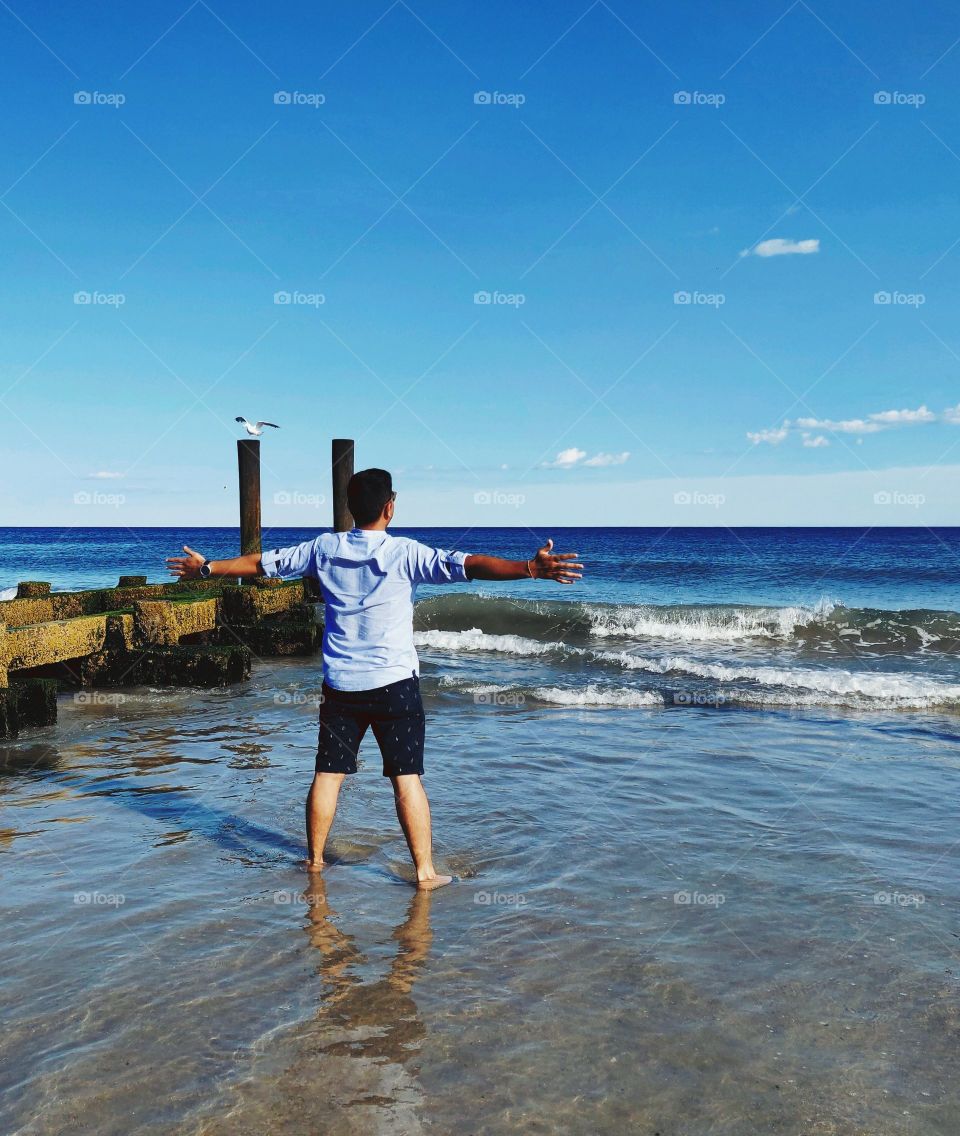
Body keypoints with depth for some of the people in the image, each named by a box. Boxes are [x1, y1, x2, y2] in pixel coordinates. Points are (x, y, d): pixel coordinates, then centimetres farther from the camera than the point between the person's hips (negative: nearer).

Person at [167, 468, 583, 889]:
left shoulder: (325, 548, 2)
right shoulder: (405, 553, -10)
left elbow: (260, 562, 13)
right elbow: (467, 565, -22)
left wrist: (206, 568, 27)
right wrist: (530, 568, -29)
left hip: (340, 684, 4)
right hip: (394, 682, -4)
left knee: (327, 774, 12)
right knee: (407, 778, 1)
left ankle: (314, 859, 26)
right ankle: (425, 871, 4)